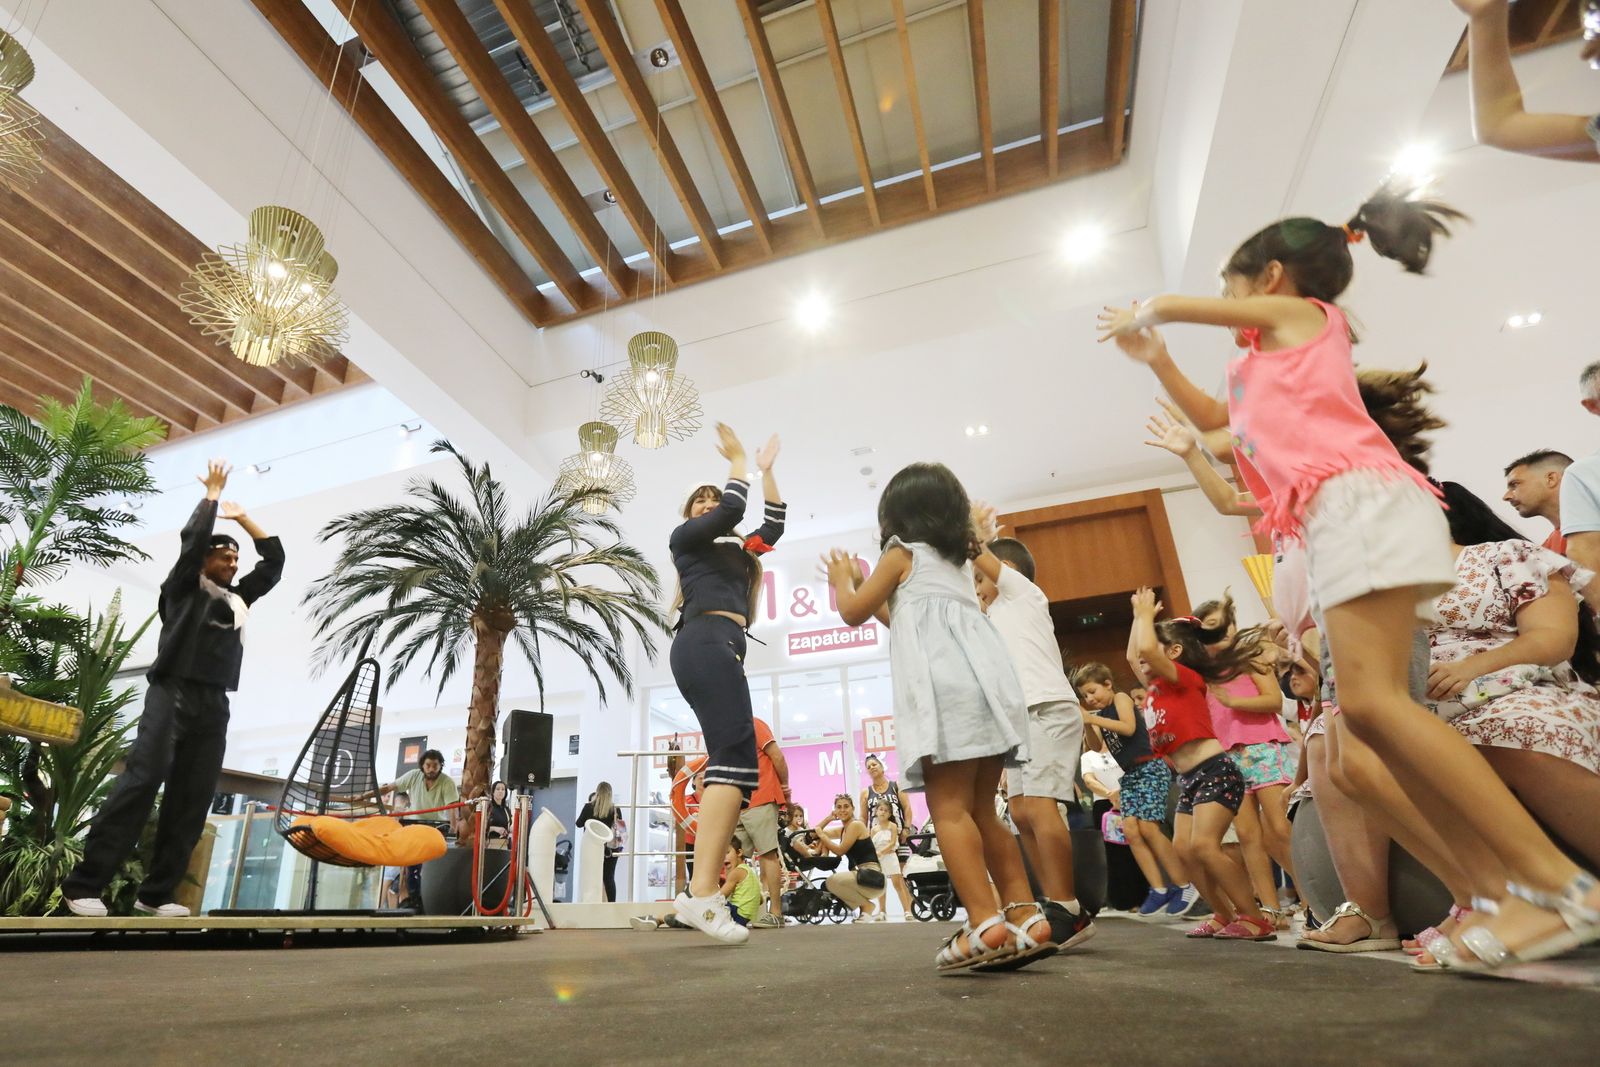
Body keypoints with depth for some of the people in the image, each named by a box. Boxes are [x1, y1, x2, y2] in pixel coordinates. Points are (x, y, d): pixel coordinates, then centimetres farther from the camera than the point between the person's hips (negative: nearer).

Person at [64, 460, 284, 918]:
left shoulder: (239, 598, 21)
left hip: (214, 705, 5)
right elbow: (193, 537, -3)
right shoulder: (184, 587, 9)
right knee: (141, 782, -14)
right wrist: (213, 493, 8)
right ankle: (84, 885, -8)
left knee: (192, 800, -1)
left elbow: (274, 559, 26)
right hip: (173, 693, -4)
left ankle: (155, 893, 1)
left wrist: (243, 517, 27)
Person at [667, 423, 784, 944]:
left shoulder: (734, 549, 32)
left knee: (728, 762, -1)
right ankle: (702, 892, -30)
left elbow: (773, 526, 32)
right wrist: (737, 460, 12)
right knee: (737, 759, -23)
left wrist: (767, 470, 36)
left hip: (718, 648, 9)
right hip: (707, 642, -9)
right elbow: (733, 510, -3)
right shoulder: (686, 536, 12)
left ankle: (703, 892, -5)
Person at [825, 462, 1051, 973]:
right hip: (984, 679, 8)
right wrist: (869, 587, 43)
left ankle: (985, 925, -19)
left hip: (945, 684, -8)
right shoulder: (958, 561, 30)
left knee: (949, 807, -11)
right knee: (981, 810, 9)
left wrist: (843, 579, 31)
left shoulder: (902, 553, 8)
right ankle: (1027, 918, 6)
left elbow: (853, 613, 12)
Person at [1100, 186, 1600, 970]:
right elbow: (1210, 417, 42)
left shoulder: (1296, 311, 11)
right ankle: (1504, 882, -1)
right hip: (1338, 519, 10)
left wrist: (1139, 318, 37)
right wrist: (1152, 358, 40)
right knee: (1368, 710, 0)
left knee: (1372, 700, -20)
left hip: (1360, 503, -9)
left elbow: (1169, 304, 15)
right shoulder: (1271, 366, 32)